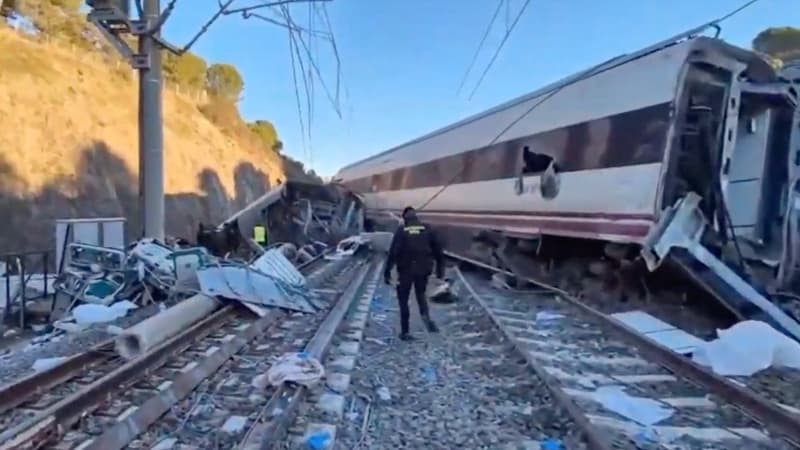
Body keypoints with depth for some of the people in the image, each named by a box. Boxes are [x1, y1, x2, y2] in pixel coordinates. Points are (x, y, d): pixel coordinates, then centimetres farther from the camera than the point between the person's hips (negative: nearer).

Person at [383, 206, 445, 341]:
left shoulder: (401, 231, -5)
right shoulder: (427, 229, 2)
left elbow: (393, 252, -11)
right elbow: (438, 250, 4)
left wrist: (387, 271, -7)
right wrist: (440, 269, 12)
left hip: (406, 270, -2)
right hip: (423, 270, 3)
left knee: (403, 300, 11)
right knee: (420, 294, 25)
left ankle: (405, 332, 12)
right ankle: (426, 316, -4)